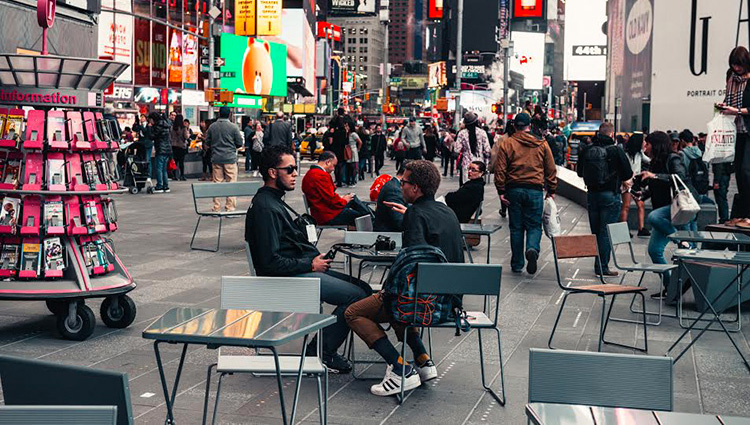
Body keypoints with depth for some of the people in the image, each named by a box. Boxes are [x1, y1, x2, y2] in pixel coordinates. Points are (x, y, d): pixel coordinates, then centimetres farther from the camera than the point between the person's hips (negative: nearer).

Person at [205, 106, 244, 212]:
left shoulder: (212, 127, 1)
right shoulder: (233, 127, -7)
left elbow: (207, 142, 7)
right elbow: (240, 143, -4)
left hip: (216, 159, 3)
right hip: (230, 158, -3)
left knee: (217, 183, 8)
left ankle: (216, 208, 10)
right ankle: (230, 208, 0)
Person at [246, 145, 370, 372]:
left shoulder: (273, 201, 16)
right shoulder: (265, 207, -17)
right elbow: (270, 261, -23)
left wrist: (316, 260, 8)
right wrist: (310, 265, -14)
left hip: (303, 268, 11)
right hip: (288, 277, -11)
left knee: (363, 288, 7)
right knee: (356, 296, -16)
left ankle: (322, 348, 9)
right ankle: (321, 352, -3)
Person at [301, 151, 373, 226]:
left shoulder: (310, 173, 12)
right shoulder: (321, 175, -21)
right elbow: (331, 199, -21)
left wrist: (339, 197, 8)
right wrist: (344, 201, -4)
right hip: (328, 216, -11)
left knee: (352, 198, 17)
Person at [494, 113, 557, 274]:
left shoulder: (506, 144, 1)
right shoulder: (542, 144, 5)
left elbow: (500, 169, -3)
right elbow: (551, 170, 8)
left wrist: (501, 191, 0)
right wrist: (551, 191, 14)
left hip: (514, 189, 0)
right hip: (535, 190, 0)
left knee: (516, 227, 9)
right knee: (534, 225, 8)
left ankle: (517, 264, 13)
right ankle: (532, 249, -21)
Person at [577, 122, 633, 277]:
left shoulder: (586, 150, 0)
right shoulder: (616, 151, -12)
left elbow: (580, 172, 12)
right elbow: (628, 174, -7)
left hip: (591, 194, 4)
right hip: (610, 195, -4)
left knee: (595, 231, 14)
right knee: (606, 232, 0)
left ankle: (599, 265, 19)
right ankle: (602, 267, 0)